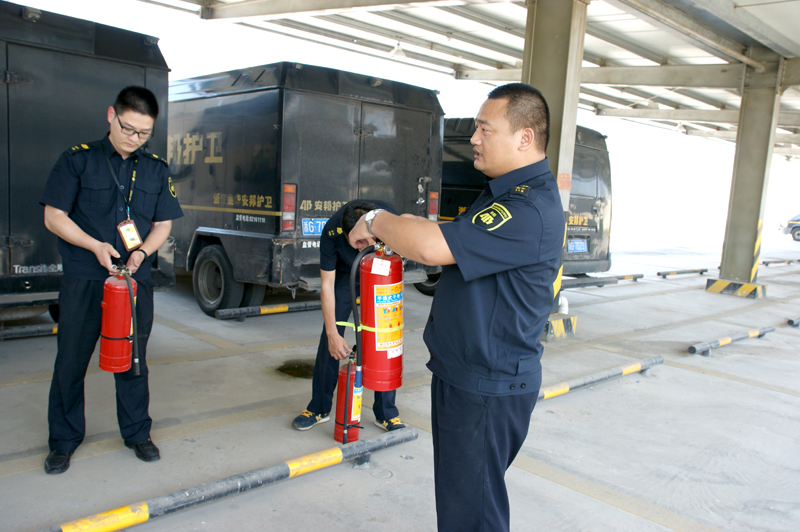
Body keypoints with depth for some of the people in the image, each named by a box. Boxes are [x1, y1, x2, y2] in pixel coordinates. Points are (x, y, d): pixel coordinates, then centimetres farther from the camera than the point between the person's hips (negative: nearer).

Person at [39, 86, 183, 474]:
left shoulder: (157, 171, 7)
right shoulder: (78, 160, -2)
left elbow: (163, 224, 10)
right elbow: (54, 216, -3)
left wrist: (142, 252, -9)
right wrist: (96, 246, -16)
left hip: (136, 280, 2)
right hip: (83, 280, -2)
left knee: (133, 359, 11)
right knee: (71, 359, 6)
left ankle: (137, 433, 26)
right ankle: (64, 440, 23)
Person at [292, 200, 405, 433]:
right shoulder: (332, 231, -34)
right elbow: (327, 284, -24)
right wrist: (333, 333, -25)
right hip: (345, 276, 0)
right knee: (328, 339, -3)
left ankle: (386, 413, 8)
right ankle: (319, 408, 14)